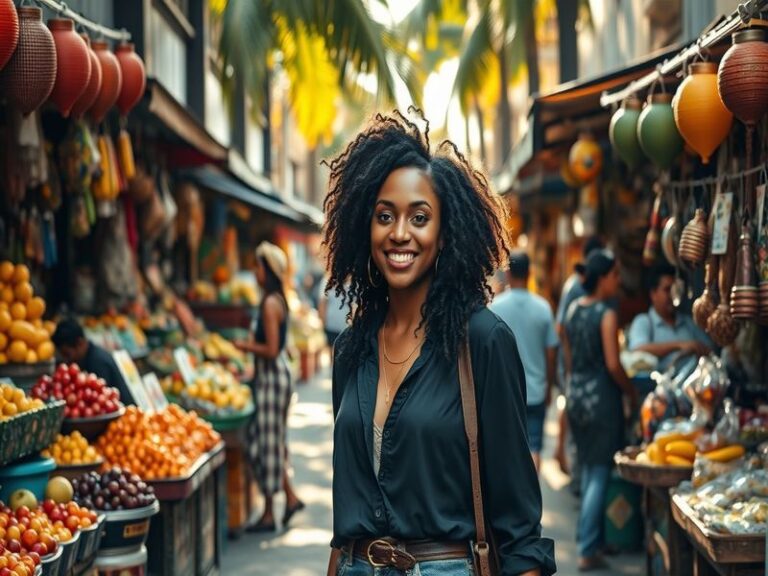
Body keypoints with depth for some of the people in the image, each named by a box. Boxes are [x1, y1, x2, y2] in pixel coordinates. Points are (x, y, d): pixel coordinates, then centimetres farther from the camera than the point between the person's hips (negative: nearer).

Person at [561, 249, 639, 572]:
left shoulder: (573, 310, 7)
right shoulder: (606, 315, -15)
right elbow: (613, 365, -18)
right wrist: (632, 392, -5)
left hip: (576, 397, 8)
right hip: (601, 398, -8)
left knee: (588, 468, 19)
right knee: (600, 473, -2)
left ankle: (588, 536, 27)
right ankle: (588, 551, -3)